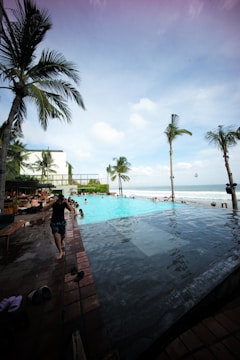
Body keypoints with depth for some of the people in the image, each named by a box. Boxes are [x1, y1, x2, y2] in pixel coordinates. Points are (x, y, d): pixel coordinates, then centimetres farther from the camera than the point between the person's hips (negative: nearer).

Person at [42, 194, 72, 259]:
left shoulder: (64, 203, -18)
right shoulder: (54, 203, -22)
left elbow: (71, 210, -29)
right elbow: (44, 209, -34)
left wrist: (66, 202, -40)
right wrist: (52, 202, -45)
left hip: (62, 221, 2)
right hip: (54, 222, -2)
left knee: (63, 235, 17)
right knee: (56, 237, -11)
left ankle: (62, 241, 53)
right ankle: (60, 252, 8)